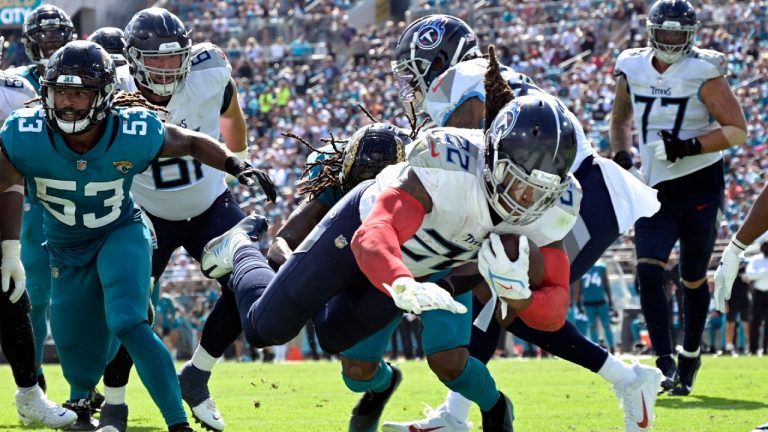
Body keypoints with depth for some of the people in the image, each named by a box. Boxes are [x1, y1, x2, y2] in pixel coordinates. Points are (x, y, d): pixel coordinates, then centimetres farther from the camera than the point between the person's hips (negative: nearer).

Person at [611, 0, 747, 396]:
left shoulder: (703, 73, -10)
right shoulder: (633, 70, 4)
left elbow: (737, 130, -11)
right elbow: (620, 117, 23)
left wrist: (690, 146, -23)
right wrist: (621, 154, 6)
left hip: (699, 188, -3)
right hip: (656, 189, 3)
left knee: (693, 280, 8)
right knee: (648, 272, -14)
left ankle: (690, 356, 27)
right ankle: (665, 363, -14)